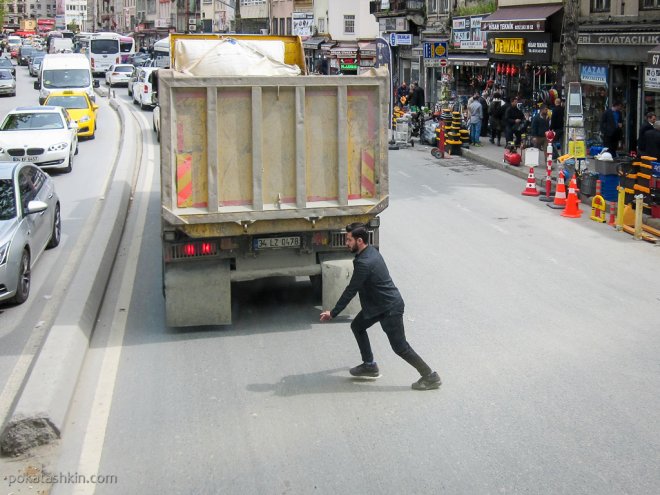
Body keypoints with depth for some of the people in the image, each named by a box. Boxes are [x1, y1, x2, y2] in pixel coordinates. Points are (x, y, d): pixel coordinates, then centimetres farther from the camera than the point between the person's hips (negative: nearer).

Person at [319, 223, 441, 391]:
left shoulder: (364, 263, -27)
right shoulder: (371, 251, 3)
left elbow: (351, 291, -23)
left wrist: (333, 313, -15)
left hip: (390, 308, -10)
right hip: (379, 303, 10)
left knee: (400, 347, -2)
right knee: (357, 326, 17)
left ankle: (430, 377, 7)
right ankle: (369, 366, 25)